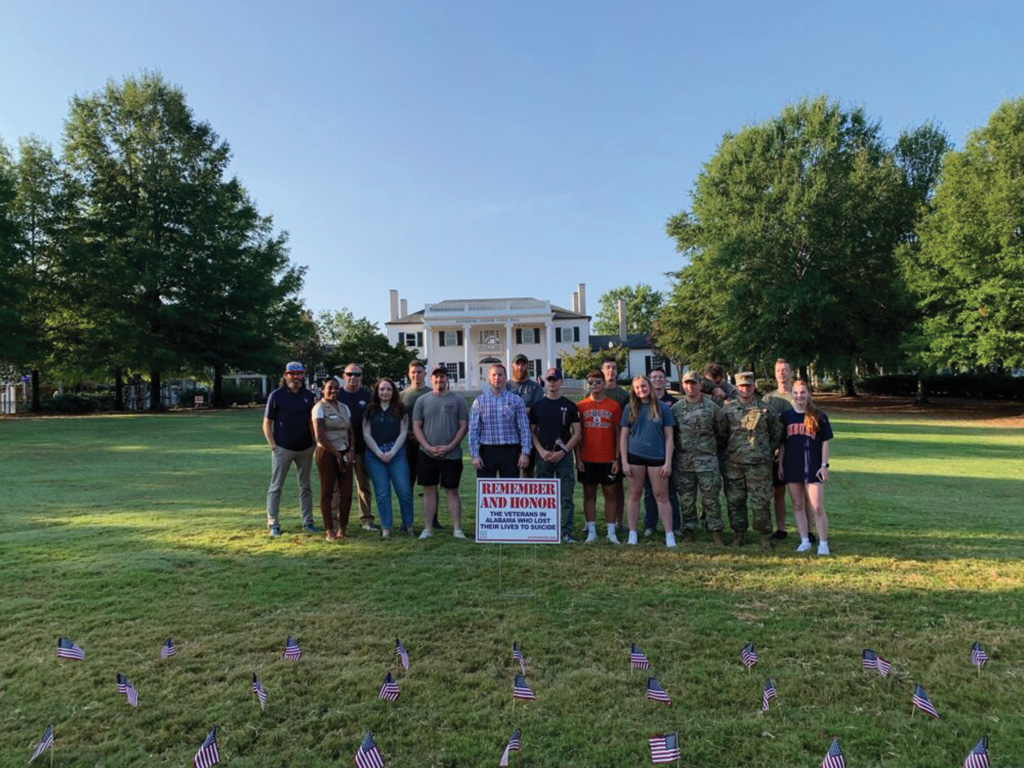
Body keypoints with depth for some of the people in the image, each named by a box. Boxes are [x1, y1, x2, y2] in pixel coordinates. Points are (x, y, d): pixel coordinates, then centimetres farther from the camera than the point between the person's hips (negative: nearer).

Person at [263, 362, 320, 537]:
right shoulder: (276, 395, -5)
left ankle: (307, 523, 19)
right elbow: (267, 423, -3)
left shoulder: (308, 395, 6)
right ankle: (273, 525, 10)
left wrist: (315, 442, 4)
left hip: (305, 448, 4)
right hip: (282, 448, -4)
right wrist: (273, 446, -10)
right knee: (276, 487, 2)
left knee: (305, 487, 10)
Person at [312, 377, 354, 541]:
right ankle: (329, 530, 7)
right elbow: (320, 436, -12)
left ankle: (342, 529, 11)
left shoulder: (344, 407, 13)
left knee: (346, 492, 2)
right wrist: (337, 454, -10)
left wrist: (350, 451, -2)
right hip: (327, 454, -5)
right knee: (327, 492, 1)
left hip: (345, 454, 5)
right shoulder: (320, 408, -5)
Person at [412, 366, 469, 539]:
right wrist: (429, 447, -8)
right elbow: (416, 427, 4)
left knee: (452, 491, 3)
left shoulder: (457, 399, 2)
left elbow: (463, 426, -1)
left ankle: (457, 529, 7)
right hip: (427, 454, 2)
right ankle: (428, 528, 14)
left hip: (452, 454, -1)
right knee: (429, 490, 6)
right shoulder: (422, 400, 6)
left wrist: (449, 447, -11)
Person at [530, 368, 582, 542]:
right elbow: (532, 431, 8)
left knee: (566, 496, -2)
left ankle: (567, 532, 3)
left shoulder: (569, 406, 5)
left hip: (564, 455, -1)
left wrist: (563, 451, -9)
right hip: (543, 456, 1)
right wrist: (541, 451, -7)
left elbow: (577, 433, 2)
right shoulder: (537, 406, 8)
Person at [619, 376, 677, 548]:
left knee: (662, 496, 3)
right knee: (634, 495, 6)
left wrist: (668, 462, -4)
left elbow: (669, 437, 3)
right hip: (635, 456, 1)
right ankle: (632, 535, 13)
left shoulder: (662, 408, 3)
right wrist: (624, 461, -2)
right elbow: (623, 436, 6)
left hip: (657, 457, -1)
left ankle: (670, 536, 7)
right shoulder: (630, 409, 6)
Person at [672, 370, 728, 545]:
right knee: (686, 499, 8)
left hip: (707, 460, -2)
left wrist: (714, 447, 13)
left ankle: (716, 532, 12)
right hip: (683, 461, 2)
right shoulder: (676, 408, 5)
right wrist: (679, 447, 8)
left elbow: (723, 431, 9)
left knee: (711, 498, 2)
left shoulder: (712, 406, 1)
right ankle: (689, 531, 18)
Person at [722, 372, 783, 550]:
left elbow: (777, 432, 11)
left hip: (759, 464, -1)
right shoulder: (728, 409, 5)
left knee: (761, 502, 0)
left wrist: (768, 451, 8)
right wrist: (727, 450, 7)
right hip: (733, 463, 2)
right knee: (735, 501, 7)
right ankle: (738, 534, 20)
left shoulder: (764, 408, 3)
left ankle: (765, 536, 14)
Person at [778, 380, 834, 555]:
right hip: (792, 468, 3)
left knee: (817, 508, -3)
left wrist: (824, 465, -4)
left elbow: (825, 441, 1)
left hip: (813, 467, -3)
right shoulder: (786, 416, 6)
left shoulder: (819, 416, 0)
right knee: (798, 506, 8)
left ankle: (823, 543, 7)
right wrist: (780, 464, 6)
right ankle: (804, 541, 17)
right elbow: (782, 443, 9)